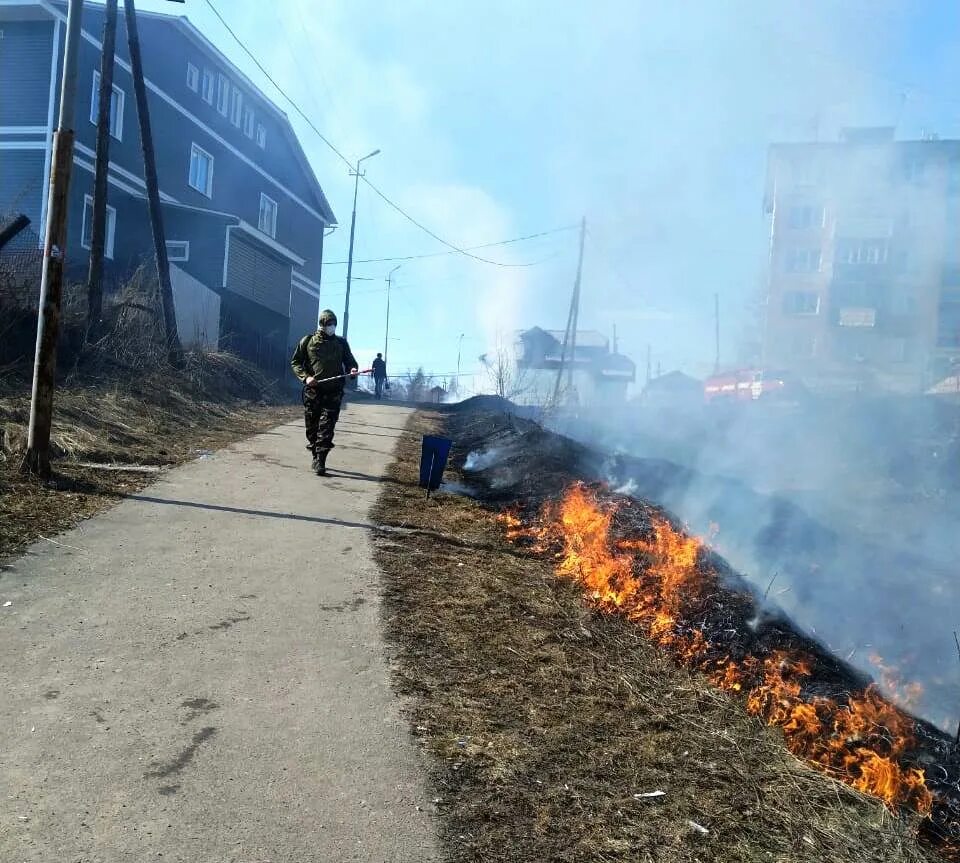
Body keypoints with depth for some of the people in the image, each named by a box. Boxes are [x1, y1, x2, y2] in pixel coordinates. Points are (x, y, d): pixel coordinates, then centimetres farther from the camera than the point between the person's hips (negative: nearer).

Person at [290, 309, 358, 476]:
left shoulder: (341, 343, 9)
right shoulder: (308, 341, 6)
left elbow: (350, 361, 17)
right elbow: (295, 362, 8)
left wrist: (352, 369, -7)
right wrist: (306, 377, -8)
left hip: (333, 393, 0)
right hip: (312, 391, 1)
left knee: (326, 429, -10)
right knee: (312, 427, 7)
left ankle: (320, 462, -11)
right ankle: (316, 456, 25)